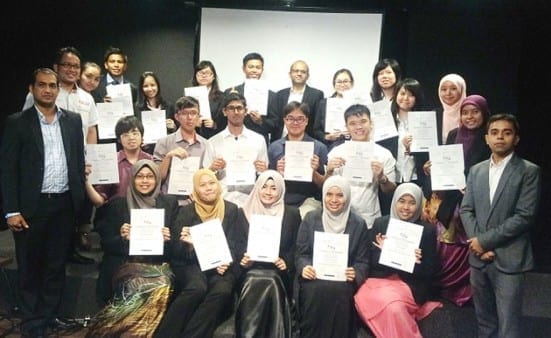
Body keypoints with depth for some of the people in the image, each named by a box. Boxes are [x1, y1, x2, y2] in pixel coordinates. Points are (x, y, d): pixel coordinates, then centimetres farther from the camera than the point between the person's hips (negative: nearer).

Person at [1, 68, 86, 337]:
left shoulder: (73, 120, 7)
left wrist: (80, 198, 5)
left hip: (65, 204, 3)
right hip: (31, 205, -3)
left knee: (57, 265, 12)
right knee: (29, 267, 8)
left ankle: (50, 316, 27)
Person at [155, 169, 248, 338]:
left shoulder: (233, 211, 7)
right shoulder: (186, 212, 7)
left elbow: (242, 243, 7)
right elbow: (175, 251, 5)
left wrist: (228, 262, -11)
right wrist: (186, 244, -19)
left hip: (223, 265, 1)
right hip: (192, 264, -1)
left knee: (222, 290, -31)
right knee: (197, 288, -33)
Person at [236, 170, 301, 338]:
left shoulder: (292, 214, 9)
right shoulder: (245, 212, 11)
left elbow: (296, 246, 8)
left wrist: (286, 263, -9)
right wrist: (242, 260, -7)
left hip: (277, 273, 0)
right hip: (250, 271, 0)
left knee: (271, 284, -27)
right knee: (253, 284, -26)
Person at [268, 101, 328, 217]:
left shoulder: (319, 147, 3)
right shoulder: (274, 147, 9)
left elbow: (324, 185, 5)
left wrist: (314, 172, -14)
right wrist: (278, 174, -8)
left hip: (308, 201, -1)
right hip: (280, 201, 1)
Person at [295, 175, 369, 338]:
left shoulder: (359, 224, 6)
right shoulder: (310, 218, 7)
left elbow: (362, 261, 6)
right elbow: (301, 253, 7)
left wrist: (356, 274, -16)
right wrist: (304, 267, -15)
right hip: (314, 277, 0)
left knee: (340, 291, -29)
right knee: (316, 289, -28)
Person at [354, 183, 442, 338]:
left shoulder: (427, 230, 3)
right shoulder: (380, 223, 6)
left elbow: (430, 272, 4)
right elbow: (370, 262, 5)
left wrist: (418, 263, -17)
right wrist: (382, 251, -14)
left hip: (409, 286, -1)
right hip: (378, 281, 1)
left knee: (390, 301, -32)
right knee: (393, 307, -31)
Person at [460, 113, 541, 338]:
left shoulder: (529, 171, -4)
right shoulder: (476, 171, 11)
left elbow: (525, 216, -12)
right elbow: (465, 210, 7)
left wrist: (486, 240, -13)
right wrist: (477, 243, -8)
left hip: (508, 259, -5)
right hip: (479, 256, 5)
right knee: (484, 320, 16)